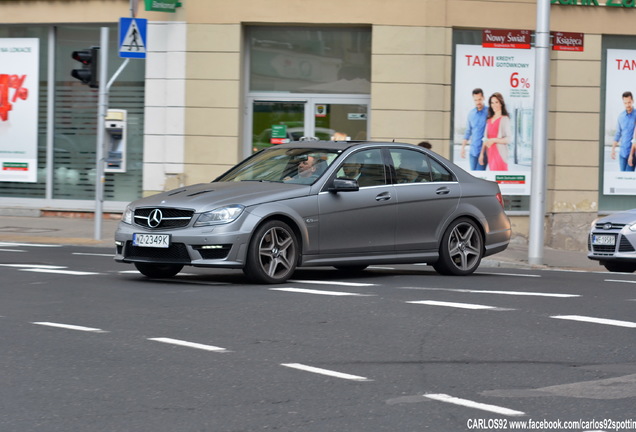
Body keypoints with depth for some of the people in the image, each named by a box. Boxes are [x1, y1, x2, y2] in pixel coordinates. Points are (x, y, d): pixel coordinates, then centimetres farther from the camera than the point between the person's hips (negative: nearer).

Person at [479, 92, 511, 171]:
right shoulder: (489, 120, 15)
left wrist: (493, 140, -18)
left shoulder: (504, 119, -4)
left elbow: (508, 139, -9)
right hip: (490, 153, 6)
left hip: (500, 153, -6)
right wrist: (482, 153, 14)